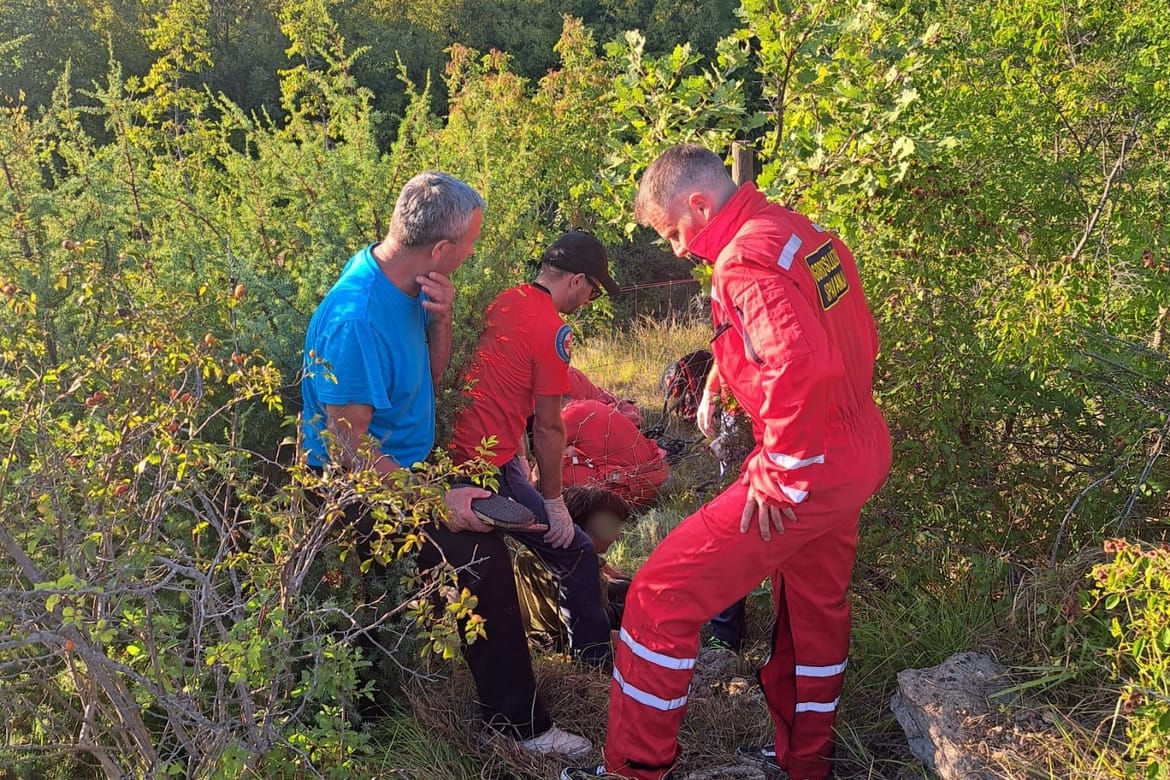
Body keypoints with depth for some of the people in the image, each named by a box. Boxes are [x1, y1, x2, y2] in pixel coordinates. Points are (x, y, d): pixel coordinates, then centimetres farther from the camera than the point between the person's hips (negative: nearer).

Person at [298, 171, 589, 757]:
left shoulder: (404, 284, 0)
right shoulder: (357, 321, -28)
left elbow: (431, 374, 12)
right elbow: (349, 450, -25)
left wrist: (440, 318, -8)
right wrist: (435, 500, -22)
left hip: (409, 466, 10)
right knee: (480, 554, -23)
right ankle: (519, 724, -6)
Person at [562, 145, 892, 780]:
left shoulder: (746, 260, -20)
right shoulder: (806, 235, 9)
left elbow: (805, 365, -34)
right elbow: (857, 342, 17)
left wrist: (779, 471, -22)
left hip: (804, 471, -10)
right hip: (859, 455, 10)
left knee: (661, 595, -3)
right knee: (814, 607, 25)